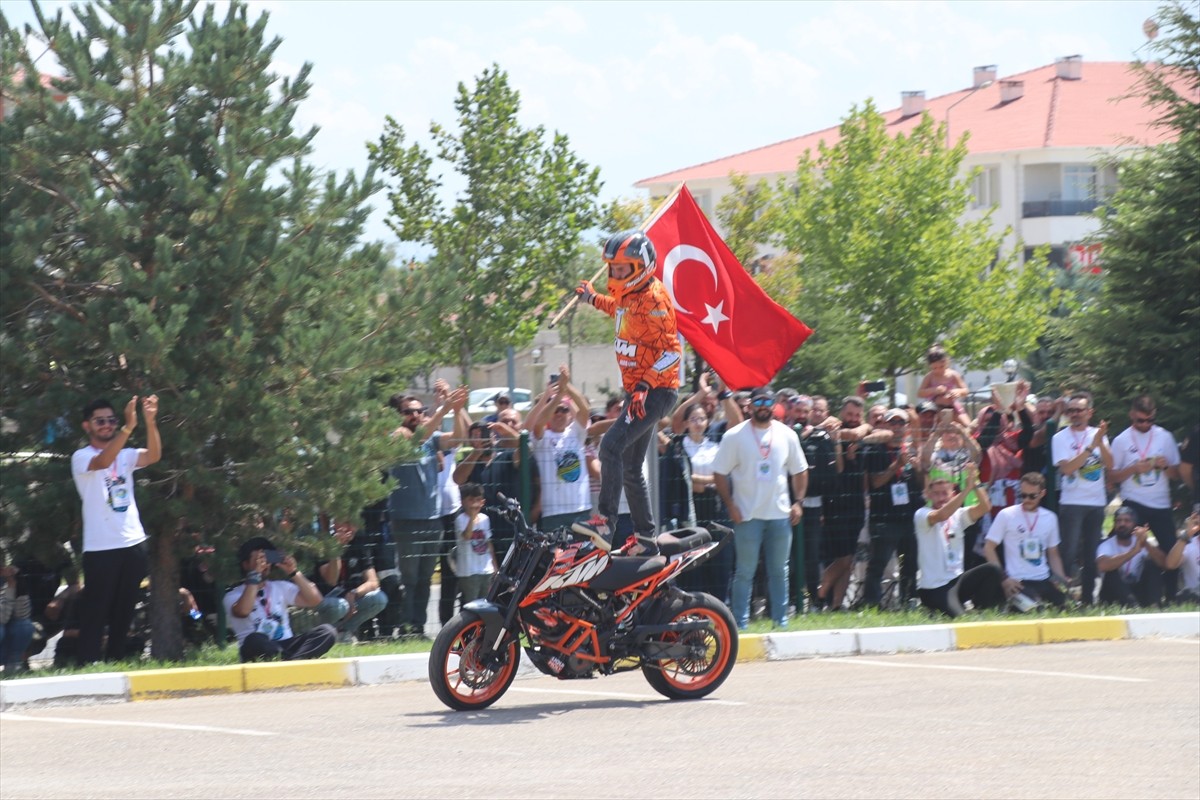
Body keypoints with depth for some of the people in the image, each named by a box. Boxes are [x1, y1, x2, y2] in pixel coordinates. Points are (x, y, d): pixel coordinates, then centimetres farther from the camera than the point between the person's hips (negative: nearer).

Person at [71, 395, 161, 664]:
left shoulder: (125, 455, 13)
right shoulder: (81, 457, -3)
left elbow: (154, 456, -5)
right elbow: (103, 462, -25)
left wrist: (150, 422, -21)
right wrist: (129, 427, -34)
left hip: (133, 543, 6)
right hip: (100, 548, -5)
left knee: (124, 612, 11)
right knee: (95, 613, -6)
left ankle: (115, 664, 20)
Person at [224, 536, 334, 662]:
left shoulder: (281, 587, 16)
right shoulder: (233, 595, 3)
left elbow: (314, 600, 6)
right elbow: (242, 612, -22)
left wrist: (294, 573, -3)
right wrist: (255, 575, -18)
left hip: (284, 647, 5)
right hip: (257, 652, -4)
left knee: (327, 631, -20)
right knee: (255, 639, -40)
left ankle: (289, 662, -41)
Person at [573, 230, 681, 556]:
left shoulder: (654, 298, -17)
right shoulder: (627, 295, 11)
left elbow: (672, 350, -22)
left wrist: (645, 385, -28)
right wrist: (594, 300, 41)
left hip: (657, 392, -10)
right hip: (636, 390, 10)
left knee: (612, 446, -24)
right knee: (630, 468, 13)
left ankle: (605, 522, -29)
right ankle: (645, 538, 20)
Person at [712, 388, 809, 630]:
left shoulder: (786, 435, 6)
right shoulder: (735, 436, -4)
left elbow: (800, 471, 14)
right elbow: (720, 473, -2)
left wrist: (798, 502, 4)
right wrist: (730, 506, -9)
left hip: (780, 515, 3)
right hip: (747, 516, -3)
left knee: (779, 571, 9)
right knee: (745, 572, -1)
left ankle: (781, 621, 15)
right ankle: (741, 623, 3)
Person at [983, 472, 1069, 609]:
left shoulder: (1050, 518, 12)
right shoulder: (1006, 515, -2)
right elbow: (989, 548, -2)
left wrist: (1062, 579, 3)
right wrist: (1004, 578, -11)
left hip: (1044, 582, 5)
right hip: (1018, 582, -5)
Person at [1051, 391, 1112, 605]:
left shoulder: (1098, 435, 9)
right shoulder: (1060, 438, -2)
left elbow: (1109, 465, -1)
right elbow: (1066, 468, -15)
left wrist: (1101, 442, -16)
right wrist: (1091, 446, -18)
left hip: (1097, 502, 4)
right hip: (1072, 503, -4)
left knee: (1092, 554, 7)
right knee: (1070, 553, -11)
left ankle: (1088, 598, 13)